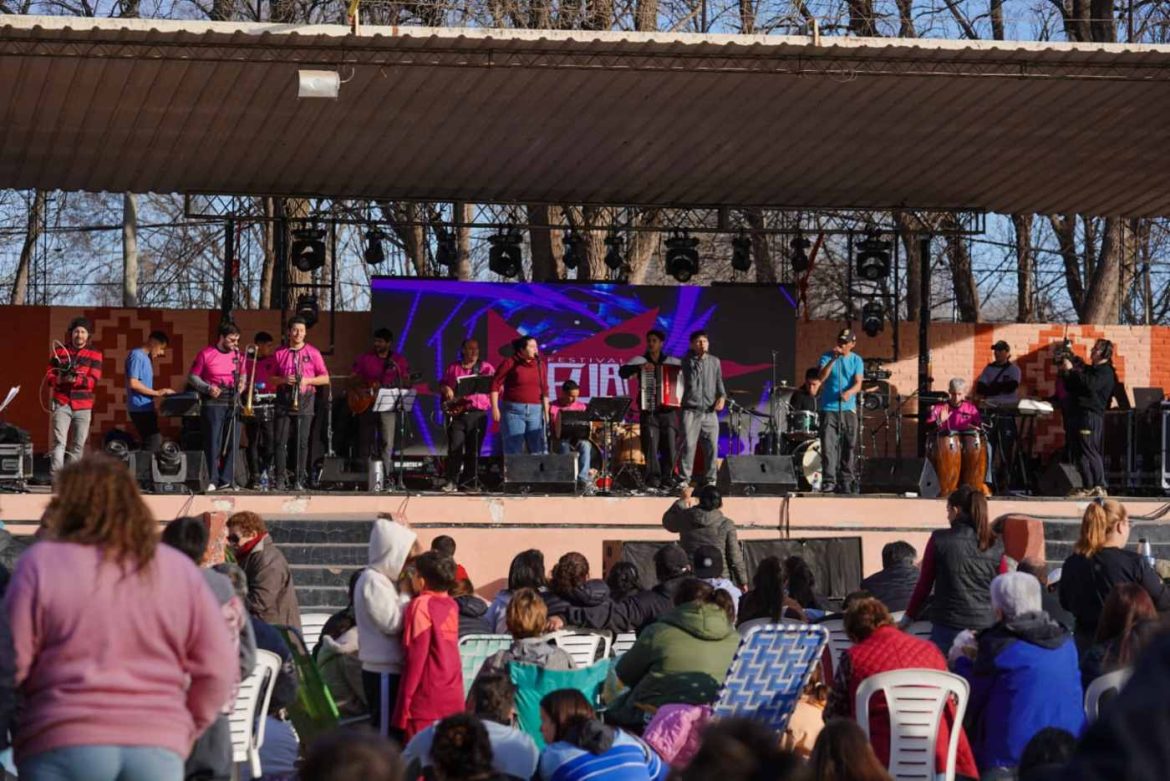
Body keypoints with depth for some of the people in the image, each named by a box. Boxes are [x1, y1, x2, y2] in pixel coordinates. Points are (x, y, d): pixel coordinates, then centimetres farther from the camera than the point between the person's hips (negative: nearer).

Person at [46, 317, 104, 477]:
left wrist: (76, 379, -23)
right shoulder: (60, 351, 10)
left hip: (83, 406, 1)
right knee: (59, 442, -11)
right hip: (62, 404, -1)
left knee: (78, 445, 3)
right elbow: (49, 375, 8)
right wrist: (58, 379, -16)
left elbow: (94, 381, -5)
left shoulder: (95, 354, 5)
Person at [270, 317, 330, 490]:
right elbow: (271, 379, 12)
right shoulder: (279, 353, 9)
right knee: (280, 441, -4)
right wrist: (284, 380, -9)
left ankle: (300, 480, 0)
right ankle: (280, 479, -1)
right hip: (284, 400, 1)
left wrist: (307, 380, -11)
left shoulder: (313, 353, 5)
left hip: (305, 400, -1)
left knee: (302, 442, -3)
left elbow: (325, 378, 5)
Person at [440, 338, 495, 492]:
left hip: (478, 414, 0)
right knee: (455, 448, -8)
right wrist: (446, 389, -3)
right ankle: (452, 482, -8)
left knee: (473, 450, -1)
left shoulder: (486, 367, 10)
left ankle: (468, 482, 4)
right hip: (456, 413, 0)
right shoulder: (453, 367, 15)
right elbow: (442, 384, 18)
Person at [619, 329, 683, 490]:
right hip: (648, 411, -2)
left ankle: (667, 478, 10)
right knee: (651, 445, -10)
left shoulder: (671, 362, 12)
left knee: (671, 446, -1)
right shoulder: (640, 360, 6)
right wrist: (640, 367, -22)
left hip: (668, 411, 2)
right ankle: (653, 478, -8)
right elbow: (623, 372, -7)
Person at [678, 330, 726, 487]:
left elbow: (719, 382, 19)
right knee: (688, 444, -10)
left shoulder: (714, 362, 14)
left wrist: (722, 397, 2)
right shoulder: (688, 360, 4)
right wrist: (699, 358, -13)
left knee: (712, 445, -1)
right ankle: (684, 478, -6)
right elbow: (690, 381, -9)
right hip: (691, 410, -3)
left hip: (710, 410, 3)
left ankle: (709, 478, 9)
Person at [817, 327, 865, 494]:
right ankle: (829, 482, -14)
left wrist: (848, 392, -27)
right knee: (828, 446, -11)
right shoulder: (827, 357, 2)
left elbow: (858, 384, -5)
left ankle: (847, 483, 14)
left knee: (849, 448, 6)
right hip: (829, 408, -2)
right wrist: (834, 359, -21)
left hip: (848, 409, 2)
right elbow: (822, 378, -13)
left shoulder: (856, 360, 6)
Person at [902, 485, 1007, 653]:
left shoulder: (939, 540, -3)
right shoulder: (996, 546, 3)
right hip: (986, 626, 2)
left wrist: (909, 616, 18)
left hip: (948, 627, -2)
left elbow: (924, 583, 5)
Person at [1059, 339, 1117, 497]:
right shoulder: (1090, 369, 23)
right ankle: (1089, 488, 10)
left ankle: (1100, 488, -13)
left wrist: (1072, 370, -18)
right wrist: (1066, 373, 10)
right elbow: (1071, 387, 27)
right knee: (1079, 454, 8)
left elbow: (1089, 385, -24)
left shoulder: (1105, 372, -6)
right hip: (1080, 415, 10)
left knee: (1090, 452, -13)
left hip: (1091, 416, -10)